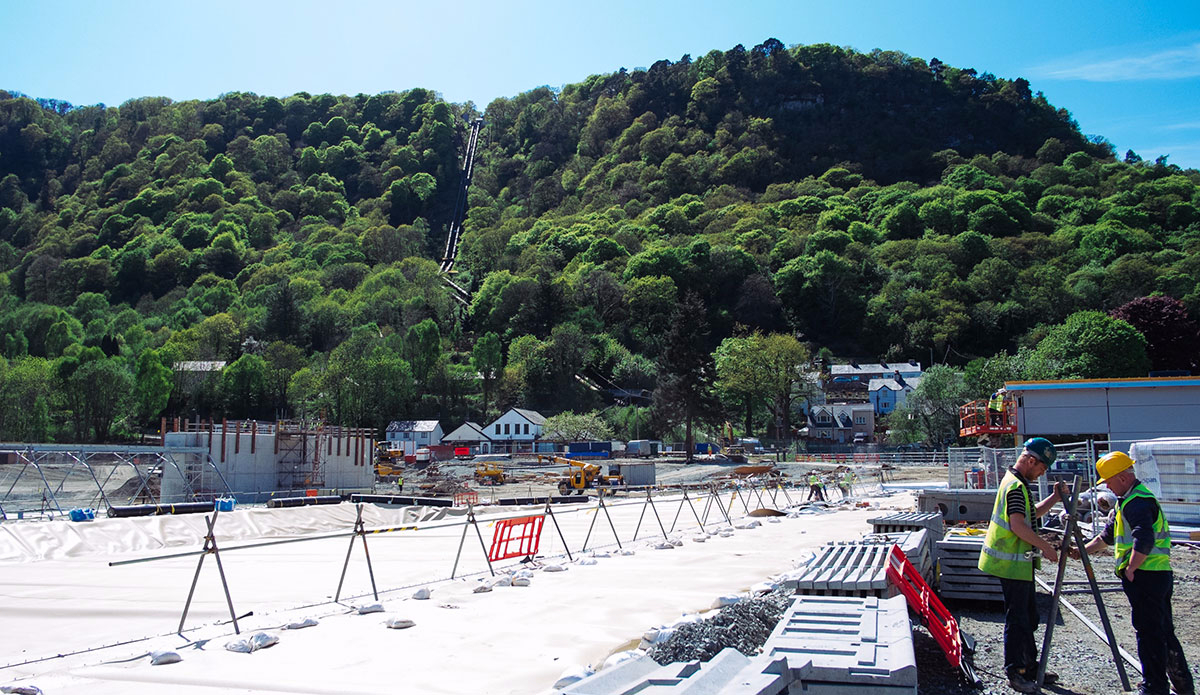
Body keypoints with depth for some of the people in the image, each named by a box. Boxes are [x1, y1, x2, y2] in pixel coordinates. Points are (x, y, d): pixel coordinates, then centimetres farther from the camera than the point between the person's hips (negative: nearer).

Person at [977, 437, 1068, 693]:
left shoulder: (1015, 482, 15)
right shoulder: (1016, 485, -19)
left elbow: (1031, 515, 21)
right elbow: (1018, 525, -26)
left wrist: (1055, 498, 11)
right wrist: (1045, 547, -18)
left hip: (1019, 561, 11)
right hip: (1012, 563, -11)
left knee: (1028, 617, 17)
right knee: (1017, 618, -3)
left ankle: (1030, 667, 26)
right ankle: (1015, 672, 5)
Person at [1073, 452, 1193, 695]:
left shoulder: (1137, 501, -16)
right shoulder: (1128, 500, 18)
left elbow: (1144, 542, -28)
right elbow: (1108, 535, 27)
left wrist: (1130, 570, -18)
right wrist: (1083, 551, 24)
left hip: (1145, 575, -10)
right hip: (1160, 575, 10)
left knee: (1148, 632, -4)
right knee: (1164, 632, 18)